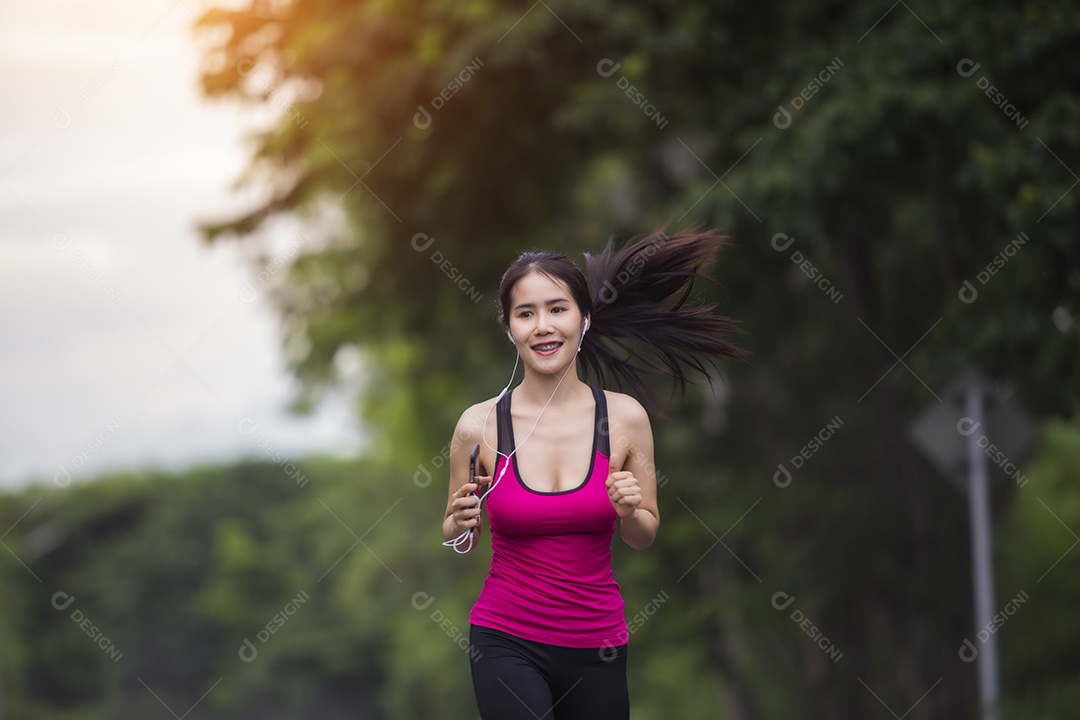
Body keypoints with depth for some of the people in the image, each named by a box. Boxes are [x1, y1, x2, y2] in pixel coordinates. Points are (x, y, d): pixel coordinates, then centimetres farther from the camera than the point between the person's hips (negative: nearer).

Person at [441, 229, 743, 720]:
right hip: (506, 640, -2)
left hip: (597, 642, 2)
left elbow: (644, 537, 8)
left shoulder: (625, 418, -3)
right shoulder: (479, 425, -6)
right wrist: (462, 522, -13)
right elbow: (457, 537, 8)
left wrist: (630, 512, -13)